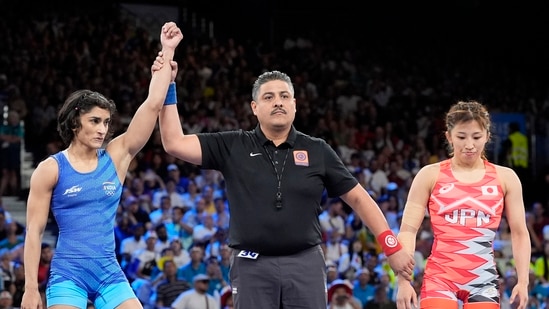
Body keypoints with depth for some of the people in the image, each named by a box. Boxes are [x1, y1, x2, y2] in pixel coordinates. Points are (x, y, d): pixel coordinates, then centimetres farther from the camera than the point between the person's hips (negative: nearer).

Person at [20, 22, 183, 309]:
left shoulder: (116, 156, 6)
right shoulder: (51, 169, -2)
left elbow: (153, 104, 2)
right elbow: (34, 231, -2)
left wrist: (167, 51, -1)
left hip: (110, 274, 4)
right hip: (68, 275, -4)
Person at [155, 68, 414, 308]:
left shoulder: (318, 151, 7)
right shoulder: (232, 147, 5)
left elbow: (358, 198, 11)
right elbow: (174, 143, -1)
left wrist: (393, 248, 6)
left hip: (305, 265, 1)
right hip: (252, 267, 0)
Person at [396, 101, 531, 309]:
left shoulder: (505, 178, 7)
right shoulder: (430, 175, 2)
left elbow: (519, 234, 9)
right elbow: (408, 230, 0)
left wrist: (523, 282, 0)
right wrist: (403, 281, -9)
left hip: (483, 279, 2)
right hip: (440, 277, -2)